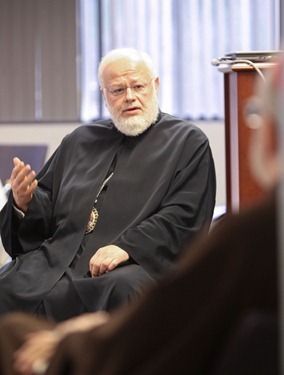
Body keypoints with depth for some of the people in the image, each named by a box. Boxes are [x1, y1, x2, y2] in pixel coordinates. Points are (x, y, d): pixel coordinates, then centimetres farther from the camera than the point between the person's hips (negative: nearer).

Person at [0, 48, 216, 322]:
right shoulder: (80, 141, 28)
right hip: (57, 256, 4)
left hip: (134, 262, -3)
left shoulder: (187, 142, 13)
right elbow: (46, 211, 27)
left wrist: (126, 247, -16)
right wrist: (24, 201, 2)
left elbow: (183, 218, -1)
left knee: (124, 289, -39)